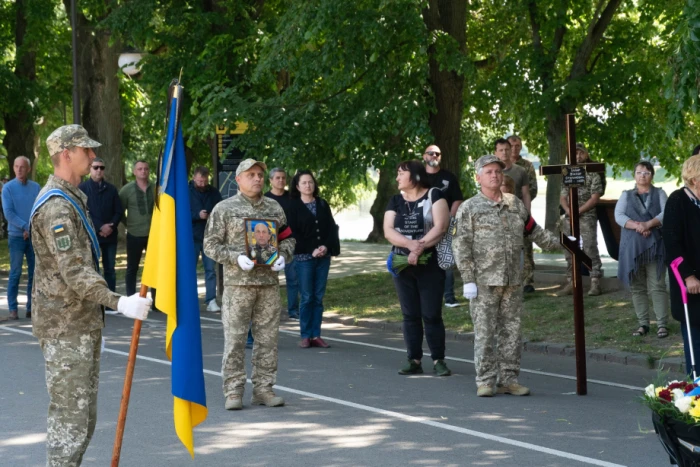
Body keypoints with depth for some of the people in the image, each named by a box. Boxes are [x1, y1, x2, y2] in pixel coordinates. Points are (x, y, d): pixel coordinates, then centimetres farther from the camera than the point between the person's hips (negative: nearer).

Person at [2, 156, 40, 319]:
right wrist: (25, 227, -14)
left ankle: (31, 307, 10)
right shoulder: (8, 188, -3)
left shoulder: (36, 187, 7)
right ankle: (13, 309, 1)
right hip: (16, 236, -3)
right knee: (15, 273, -2)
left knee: (34, 273, 4)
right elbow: (8, 213, -9)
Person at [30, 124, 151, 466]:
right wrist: (119, 303, -35)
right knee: (69, 413, -9)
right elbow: (73, 272, -27)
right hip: (64, 326, -10)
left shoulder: (73, 197, 16)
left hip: (84, 323, 10)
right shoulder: (55, 206, -18)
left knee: (84, 414, 14)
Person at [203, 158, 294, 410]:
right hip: (237, 283, -4)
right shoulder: (224, 209, 0)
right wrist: (236, 257, -15)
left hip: (269, 282, 4)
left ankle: (263, 388, 13)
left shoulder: (274, 208, 12)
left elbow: (287, 238, 18)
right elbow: (211, 245, -2)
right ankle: (233, 391, 0)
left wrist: (283, 256, -3)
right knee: (234, 338, -4)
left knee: (268, 338, 5)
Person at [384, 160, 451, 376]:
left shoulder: (434, 196, -3)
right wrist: (411, 244, -18)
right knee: (410, 314, 5)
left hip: (430, 264, -4)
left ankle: (438, 360, 2)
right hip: (402, 264, 4)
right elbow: (388, 231, -1)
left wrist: (419, 248, -19)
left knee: (431, 314, -4)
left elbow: (440, 227, -13)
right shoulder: (396, 201, 10)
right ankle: (414, 360, 8)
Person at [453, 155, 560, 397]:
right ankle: (485, 381, 1)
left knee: (511, 331, 6)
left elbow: (534, 231, 22)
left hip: (512, 281, 4)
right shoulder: (469, 208, 0)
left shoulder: (515, 205, 13)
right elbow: (461, 245, -5)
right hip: (484, 281, -4)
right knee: (485, 332, -4)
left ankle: (508, 379, 13)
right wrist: (468, 280, -12)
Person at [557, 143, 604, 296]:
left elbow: (595, 197, -8)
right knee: (569, 250, 5)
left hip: (587, 217, -5)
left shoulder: (593, 174, -1)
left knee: (590, 249, -11)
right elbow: (562, 197, 12)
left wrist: (578, 211, -13)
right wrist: (568, 210, -8)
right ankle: (570, 283, 9)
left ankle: (595, 283, -10)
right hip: (569, 218, 5)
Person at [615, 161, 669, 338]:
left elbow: (666, 213, -7)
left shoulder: (659, 194, 9)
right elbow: (619, 216, -2)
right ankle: (643, 323, 9)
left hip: (654, 246, -2)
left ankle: (662, 324, -7)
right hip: (632, 246, 2)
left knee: (657, 286, -8)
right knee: (637, 287, 4)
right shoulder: (626, 196, 13)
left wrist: (648, 224, -21)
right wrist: (636, 225, -19)